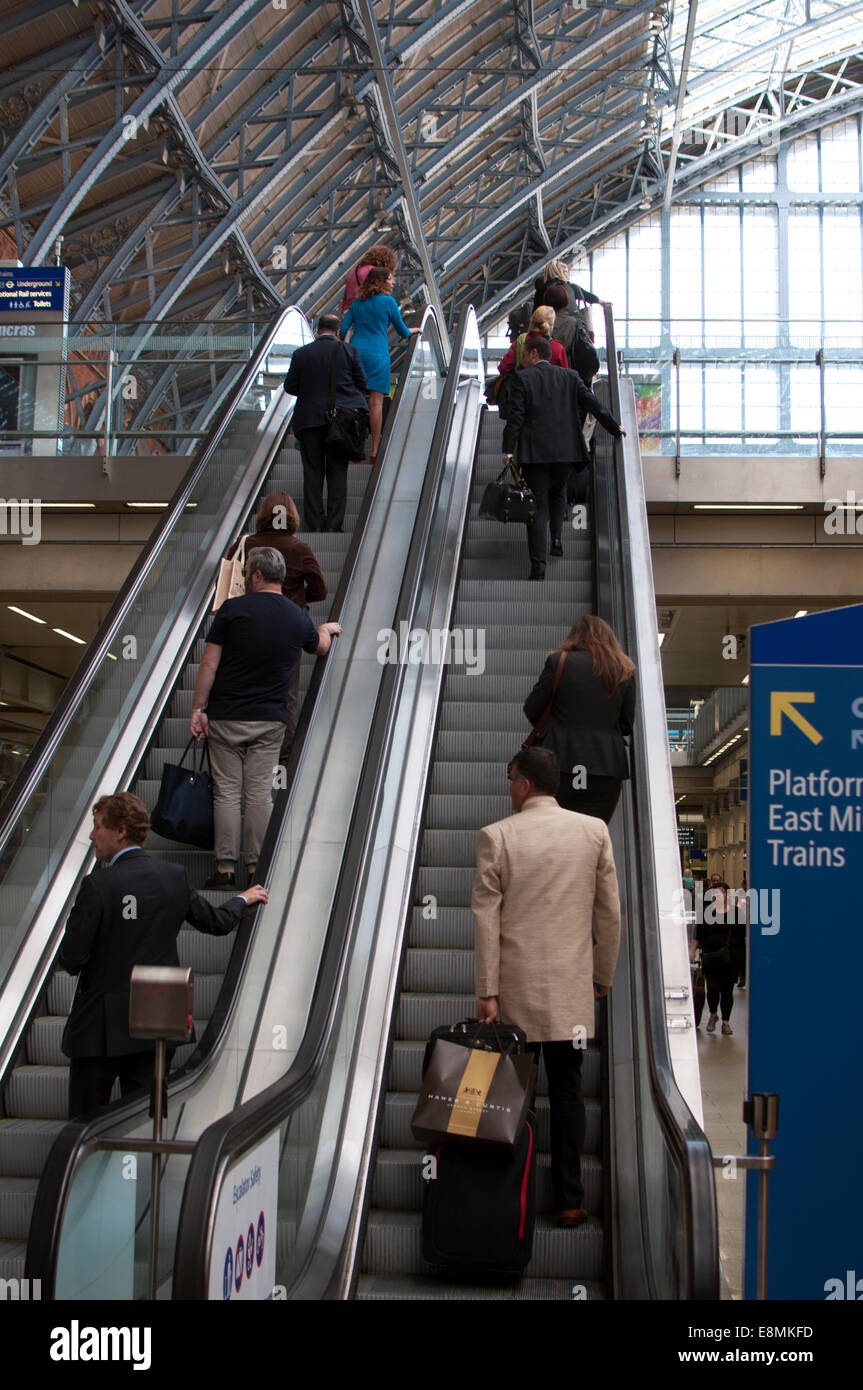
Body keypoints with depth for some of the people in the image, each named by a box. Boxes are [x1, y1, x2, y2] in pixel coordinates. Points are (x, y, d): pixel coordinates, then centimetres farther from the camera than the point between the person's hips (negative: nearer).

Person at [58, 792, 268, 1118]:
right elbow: (217, 923, 12)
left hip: (101, 1027, -5)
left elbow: (71, 959, -16)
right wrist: (243, 899, 31)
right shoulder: (174, 876, -1)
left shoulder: (98, 884, -16)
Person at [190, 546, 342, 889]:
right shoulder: (298, 617, 3)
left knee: (226, 792, 3)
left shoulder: (232, 609, -8)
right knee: (259, 793, 6)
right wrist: (328, 628, 46)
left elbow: (209, 663, -9)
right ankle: (255, 867, 8)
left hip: (226, 718, -2)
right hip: (270, 720, 2)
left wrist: (198, 709, -4)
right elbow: (321, 647, 24)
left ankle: (225, 867, 3)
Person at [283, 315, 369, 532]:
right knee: (337, 471, 5)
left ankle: (314, 523, 4)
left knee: (312, 472, 5)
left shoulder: (301, 354, -2)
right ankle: (334, 523, 2)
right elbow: (362, 384, 3)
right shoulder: (349, 351, -2)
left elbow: (290, 388, 1)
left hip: (310, 419, 0)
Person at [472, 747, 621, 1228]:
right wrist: (603, 976, 14)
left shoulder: (496, 836, -6)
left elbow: (486, 919, -7)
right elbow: (610, 913, 4)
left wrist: (487, 991, -4)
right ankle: (570, 1201, 13)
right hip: (572, 989, 2)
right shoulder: (594, 831, 1)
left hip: (516, 989, -2)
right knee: (568, 1093, 9)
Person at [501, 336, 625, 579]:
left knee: (537, 505, -1)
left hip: (534, 451, -3)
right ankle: (556, 538, 12)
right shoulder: (569, 376, 9)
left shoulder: (523, 378, -1)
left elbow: (515, 416, -7)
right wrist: (615, 428, 21)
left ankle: (538, 566, -7)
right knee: (558, 491, 29)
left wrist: (508, 449, -4)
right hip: (565, 450, 3)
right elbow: (592, 403, 10)